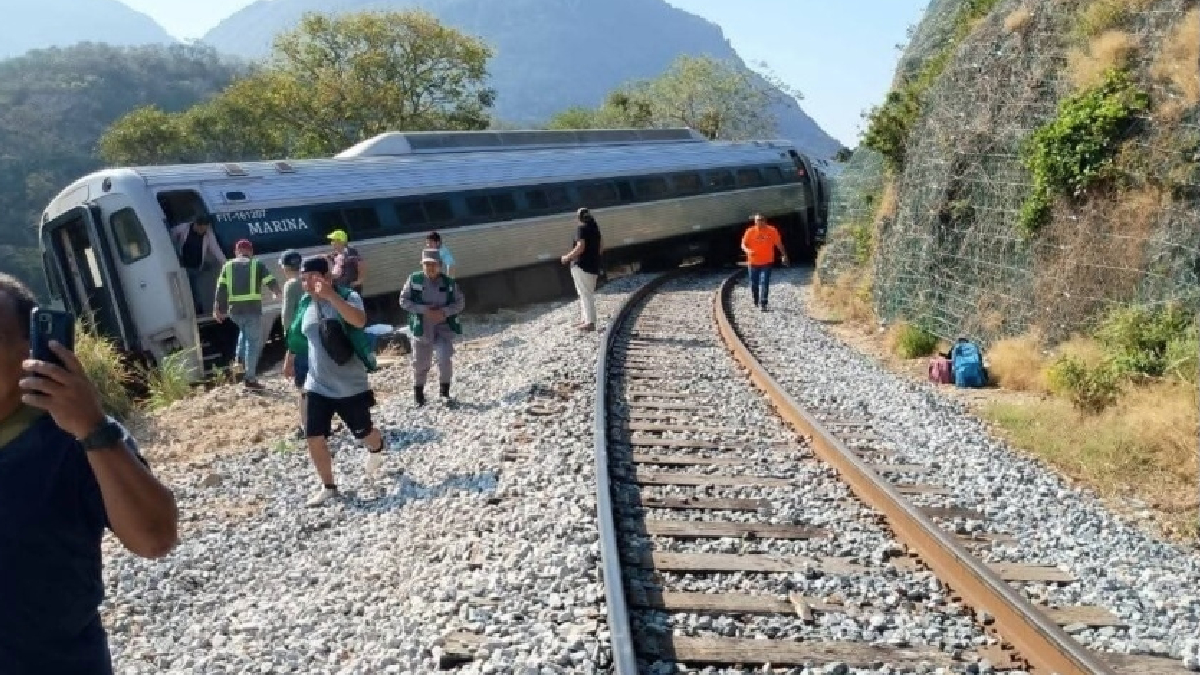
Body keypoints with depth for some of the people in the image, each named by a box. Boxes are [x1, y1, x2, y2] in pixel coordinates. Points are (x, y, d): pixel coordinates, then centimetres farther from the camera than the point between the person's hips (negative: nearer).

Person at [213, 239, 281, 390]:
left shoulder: (228, 266, 12)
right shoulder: (257, 265, 4)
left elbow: (220, 289, 5)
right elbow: (272, 283, 3)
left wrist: (217, 309, 7)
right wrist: (277, 294, 25)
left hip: (234, 310, 4)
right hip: (253, 309, -4)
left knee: (244, 332, 33)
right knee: (253, 342, 2)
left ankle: (240, 362, 19)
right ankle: (250, 378, 1)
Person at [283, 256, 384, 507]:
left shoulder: (348, 296, -15)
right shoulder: (305, 303, 3)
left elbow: (359, 320, -38)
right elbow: (297, 334, 21)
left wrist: (330, 295, -44)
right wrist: (289, 360, 29)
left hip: (351, 385, -4)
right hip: (317, 386, 4)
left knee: (363, 433, 12)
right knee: (314, 437, -2)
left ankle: (376, 450, 49)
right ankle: (328, 487, 17)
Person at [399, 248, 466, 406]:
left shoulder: (448, 283, -4)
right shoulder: (414, 279, -7)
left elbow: (460, 302, 0)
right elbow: (403, 300, -7)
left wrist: (444, 312, -17)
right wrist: (424, 310, -19)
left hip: (444, 327, 0)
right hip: (422, 328, 0)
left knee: (445, 359, -14)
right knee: (420, 363, 10)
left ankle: (444, 393, 5)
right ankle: (418, 393, 34)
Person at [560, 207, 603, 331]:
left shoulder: (581, 228, -13)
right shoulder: (595, 227, 12)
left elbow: (580, 247, -22)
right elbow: (601, 247, 17)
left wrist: (567, 257, -12)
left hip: (581, 265, -9)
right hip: (593, 266, 9)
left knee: (585, 294, -7)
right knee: (587, 294, 17)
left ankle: (590, 322, -9)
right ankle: (587, 319, 22)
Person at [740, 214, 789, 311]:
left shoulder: (772, 231, -6)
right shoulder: (750, 231, -6)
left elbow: (778, 243, 3)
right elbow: (743, 244, -5)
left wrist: (784, 255, 0)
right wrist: (748, 250, -26)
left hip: (767, 262, -1)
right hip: (753, 262, 1)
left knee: (764, 283, -13)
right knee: (754, 283, 11)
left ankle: (763, 304, -12)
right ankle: (756, 302, 33)